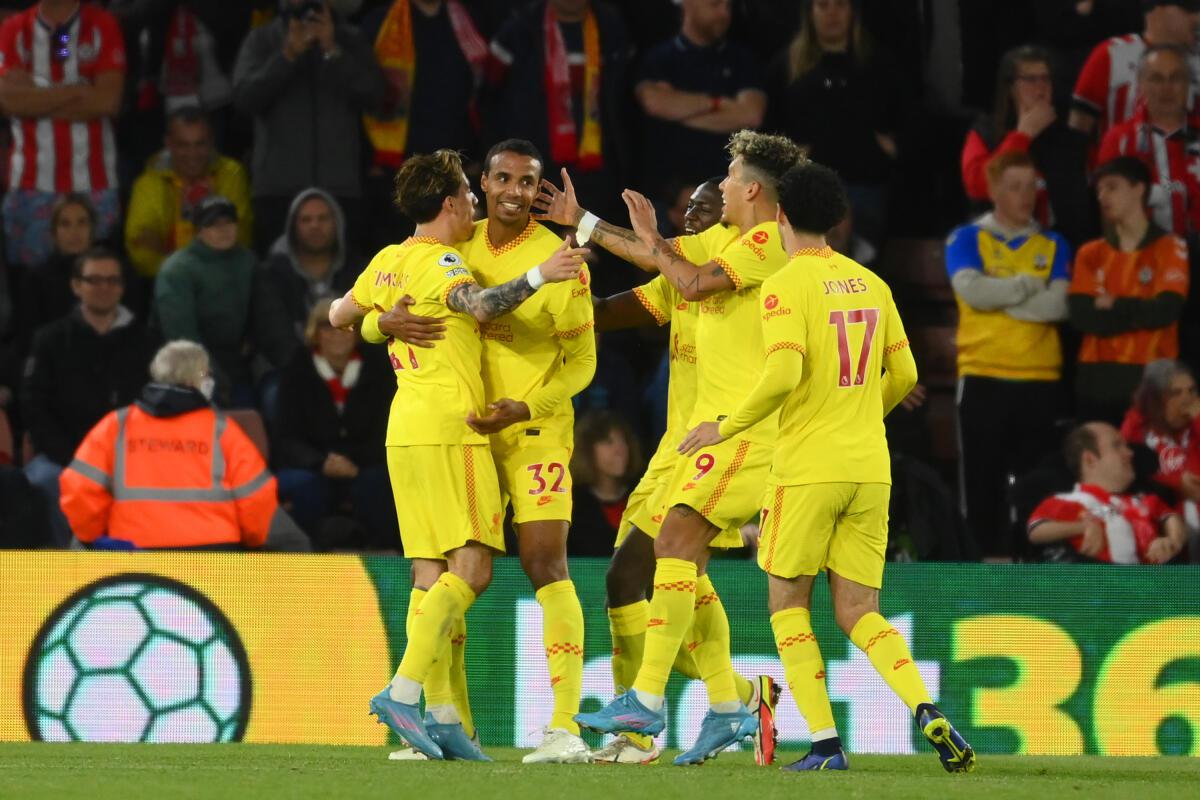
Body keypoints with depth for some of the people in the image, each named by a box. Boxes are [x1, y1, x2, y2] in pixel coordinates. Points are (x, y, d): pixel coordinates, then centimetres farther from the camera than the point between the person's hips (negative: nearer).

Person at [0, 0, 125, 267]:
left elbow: (108, 101, -7)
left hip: (93, 183, -1)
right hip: (33, 182, 1)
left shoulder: (103, 26, 3)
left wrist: (38, 104, -6)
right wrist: (79, 90, -9)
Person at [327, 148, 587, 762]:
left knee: (432, 573, 6)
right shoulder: (438, 264, -11)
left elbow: (339, 315, 30)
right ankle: (403, 690, -21)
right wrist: (538, 275, -41)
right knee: (471, 567, -10)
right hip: (449, 429, -9)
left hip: (406, 430, 9)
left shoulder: (387, 263, 14)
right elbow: (481, 305, -32)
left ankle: (444, 716, 2)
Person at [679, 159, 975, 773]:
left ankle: (825, 742, -1)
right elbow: (904, 376, 14)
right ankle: (928, 713, -15)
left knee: (788, 604, 9)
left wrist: (725, 427, -8)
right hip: (870, 468, 5)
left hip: (807, 468, -5)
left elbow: (783, 376, -21)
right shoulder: (870, 284, 10)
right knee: (859, 613, 8)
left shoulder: (786, 286, -9)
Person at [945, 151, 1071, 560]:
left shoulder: (1053, 246, 12)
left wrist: (998, 296, -7)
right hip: (983, 376, -2)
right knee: (981, 479, -2)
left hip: (1039, 379, 2)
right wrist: (1029, 285, -5)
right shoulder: (967, 239, 7)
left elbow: (1058, 305, -4)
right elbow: (971, 289, -12)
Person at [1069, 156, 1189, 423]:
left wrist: (1113, 306, 0)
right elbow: (1081, 316, -2)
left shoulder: (1171, 249, 2)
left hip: (1150, 378, -4)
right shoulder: (1091, 254, 12)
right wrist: (1139, 314, -7)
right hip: (1097, 379, 4)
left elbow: (1167, 310, -11)